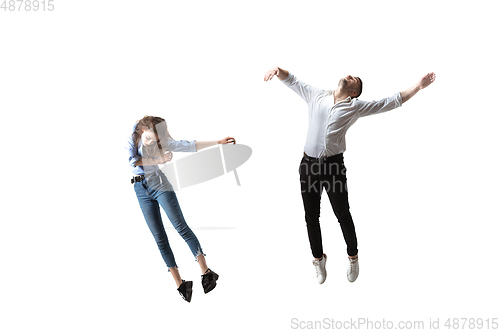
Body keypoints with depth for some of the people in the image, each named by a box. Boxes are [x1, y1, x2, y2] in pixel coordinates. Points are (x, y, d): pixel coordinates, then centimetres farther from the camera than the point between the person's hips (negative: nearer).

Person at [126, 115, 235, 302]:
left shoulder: (163, 143, 0)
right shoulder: (131, 140, 3)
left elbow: (190, 146, -5)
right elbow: (132, 161, -13)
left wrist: (218, 142, -11)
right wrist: (158, 160, -11)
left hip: (160, 185, -2)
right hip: (141, 190, 2)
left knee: (181, 227, -14)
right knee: (159, 238, -1)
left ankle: (206, 272, -17)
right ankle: (180, 284, 3)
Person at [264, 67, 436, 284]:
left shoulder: (356, 107, 7)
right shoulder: (316, 96, 12)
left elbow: (391, 102, 6)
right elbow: (292, 81, 17)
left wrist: (418, 86, 1)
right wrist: (278, 70, -3)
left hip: (334, 165, -2)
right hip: (309, 164, 2)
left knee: (343, 216, 7)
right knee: (311, 217, 10)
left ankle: (353, 257, 32)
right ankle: (318, 259, 31)